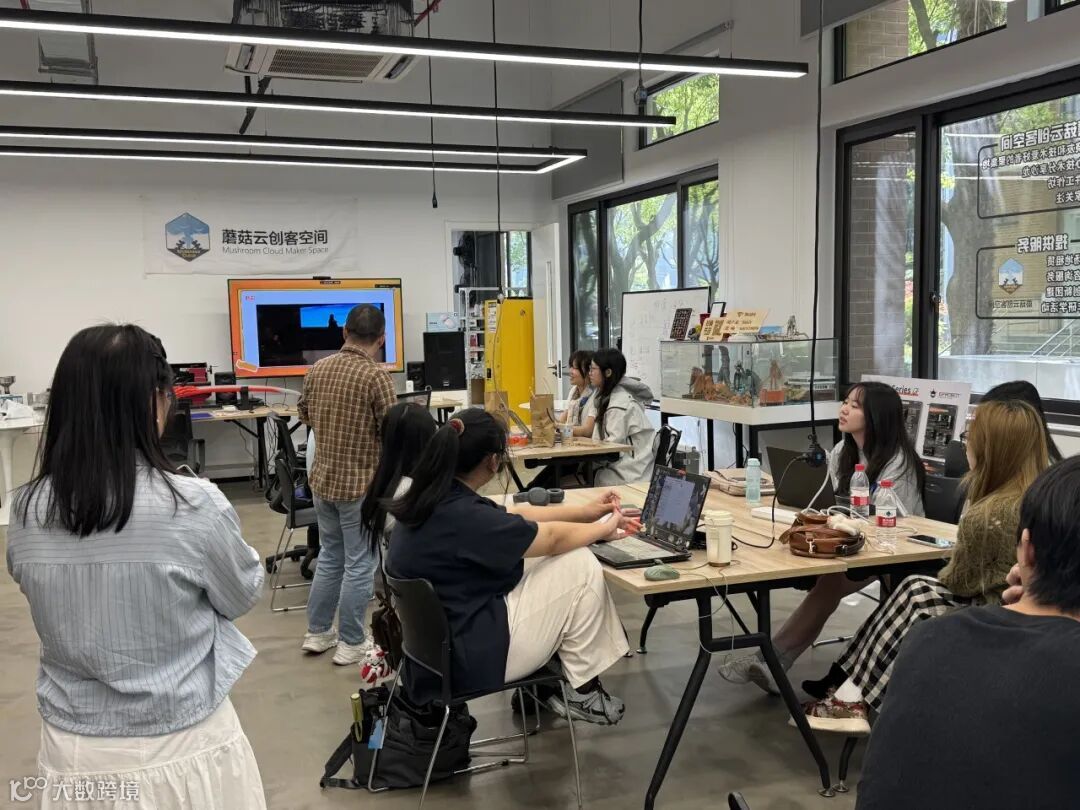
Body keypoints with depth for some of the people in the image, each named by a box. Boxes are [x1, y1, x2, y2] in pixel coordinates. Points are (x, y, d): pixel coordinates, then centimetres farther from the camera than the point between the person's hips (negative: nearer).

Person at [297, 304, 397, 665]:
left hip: (322, 478, 7)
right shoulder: (375, 375, -18)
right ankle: (351, 643, 13)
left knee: (329, 555, 20)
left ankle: (317, 632, 28)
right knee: (359, 563, 5)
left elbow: (305, 415, 16)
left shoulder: (318, 368, 2)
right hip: (361, 482, -7)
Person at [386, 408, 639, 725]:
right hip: (466, 656, -10)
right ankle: (583, 692, 9)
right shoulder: (463, 517, -28)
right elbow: (553, 538, -13)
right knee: (581, 566, -6)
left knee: (561, 563, 14)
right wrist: (605, 529, 6)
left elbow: (512, 517, 13)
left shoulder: (434, 499, 0)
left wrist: (587, 512, 16)